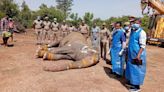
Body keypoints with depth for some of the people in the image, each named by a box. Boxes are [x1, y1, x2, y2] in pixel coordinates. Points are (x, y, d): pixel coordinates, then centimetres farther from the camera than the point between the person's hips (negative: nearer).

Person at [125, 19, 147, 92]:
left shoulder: (141, 32, -16)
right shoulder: (132, 31, 9)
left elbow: (142, 45, -21)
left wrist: (138, 55, -27)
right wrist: (127, 50, 18)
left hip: (137, 54, -8)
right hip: (132, 54, 8)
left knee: (137, 69, 0)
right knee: (131, 68, 19)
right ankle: (132, 81, 36)